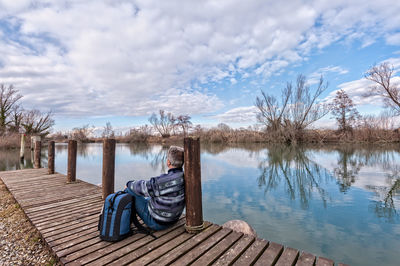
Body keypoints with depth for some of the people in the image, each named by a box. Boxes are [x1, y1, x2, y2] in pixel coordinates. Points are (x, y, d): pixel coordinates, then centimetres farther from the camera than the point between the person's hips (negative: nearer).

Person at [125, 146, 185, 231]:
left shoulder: (160, 182, -34)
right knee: (147, 199, 30)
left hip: (157, 222, -6)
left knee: (130, 190, 4)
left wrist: (129, 184, 8)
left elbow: (140, 187, -14)